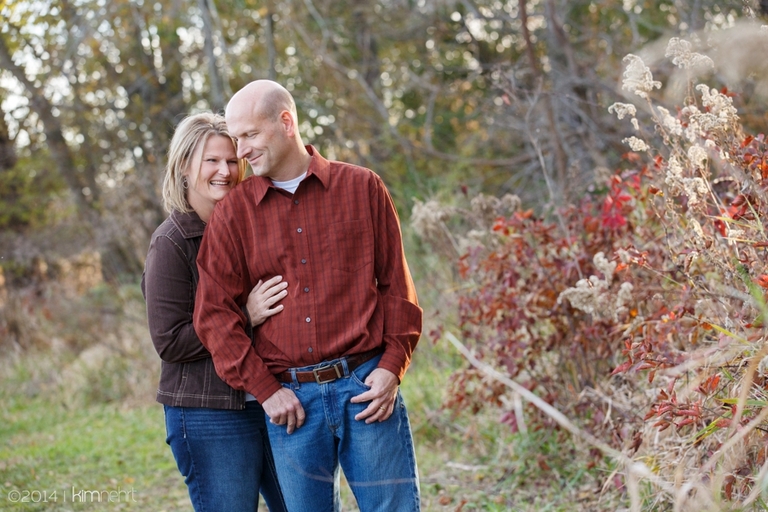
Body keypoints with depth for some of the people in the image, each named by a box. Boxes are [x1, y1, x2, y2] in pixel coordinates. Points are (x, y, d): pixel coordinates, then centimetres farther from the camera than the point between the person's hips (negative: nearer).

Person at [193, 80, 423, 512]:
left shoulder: (362, 188, 5)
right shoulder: (233, 212, 6)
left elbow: (396, 285, 7)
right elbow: (214, 313, 2)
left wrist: (392, 367, -4)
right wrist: (265, 390, -5)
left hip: (366, 384, -1)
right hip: (292, 398, 1)